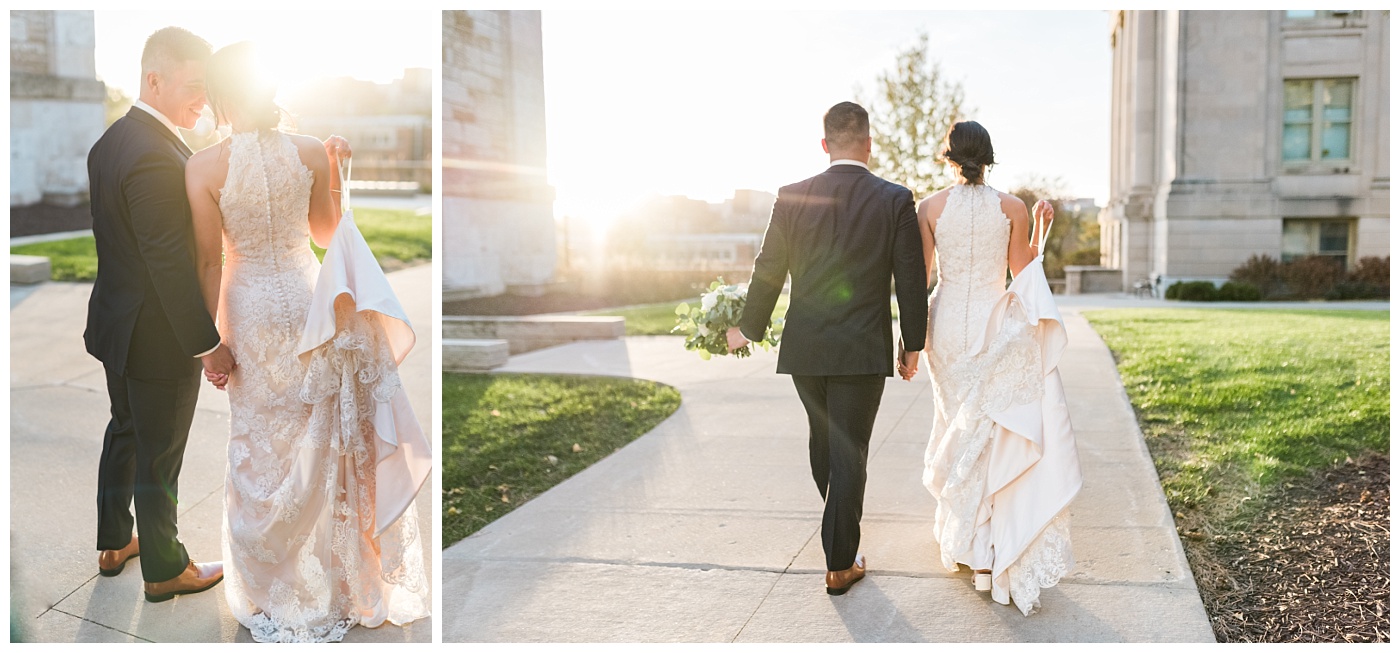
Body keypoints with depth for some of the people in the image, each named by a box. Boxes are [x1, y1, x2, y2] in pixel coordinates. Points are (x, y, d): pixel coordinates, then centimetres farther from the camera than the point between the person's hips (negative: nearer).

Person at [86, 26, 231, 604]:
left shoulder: (112, 139, 5)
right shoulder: (157, 159, -27)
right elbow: (172, 266, -27)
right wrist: (208, 344, -22)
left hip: (117, 325, 10)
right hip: (159, 339, -10)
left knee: (124, 433, 24)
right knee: (159, 459, 6)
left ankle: (113, 542, 41)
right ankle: (164, 570, 23)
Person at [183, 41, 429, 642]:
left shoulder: (204, 166, -13)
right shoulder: (311, 152, -6)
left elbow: (210, 262, -10)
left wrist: (212, 340, -1)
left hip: (251, 314, -2)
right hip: (312, 303, 2)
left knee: (265, 455, 11)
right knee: (321, 448, 16)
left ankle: (280, 602, 25)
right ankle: (335, 587, 31)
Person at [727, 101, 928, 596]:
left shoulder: (793, 197, -3)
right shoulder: (895, 200, -7)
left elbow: (769, 271, 2)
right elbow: (910, 279, -4)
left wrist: (748, 328, 16)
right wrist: (912, 343, 8)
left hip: (804, 347, 3)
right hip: (864, 350, -3)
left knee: (822, 434, 23)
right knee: (849, 450, 4)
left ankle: (839, 529, 45)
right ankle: (840, 564, 9)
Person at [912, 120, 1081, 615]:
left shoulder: (932, 207, -3)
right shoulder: (1013, 208, -3)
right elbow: (1023, 275, 1)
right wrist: (1040, 234, 13)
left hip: (948, 328, 2)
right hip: (998, 330, -1)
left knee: (961, 432, 17)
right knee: (1005, 434, 3)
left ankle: (962, 542, 27)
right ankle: (993, 555, -1)